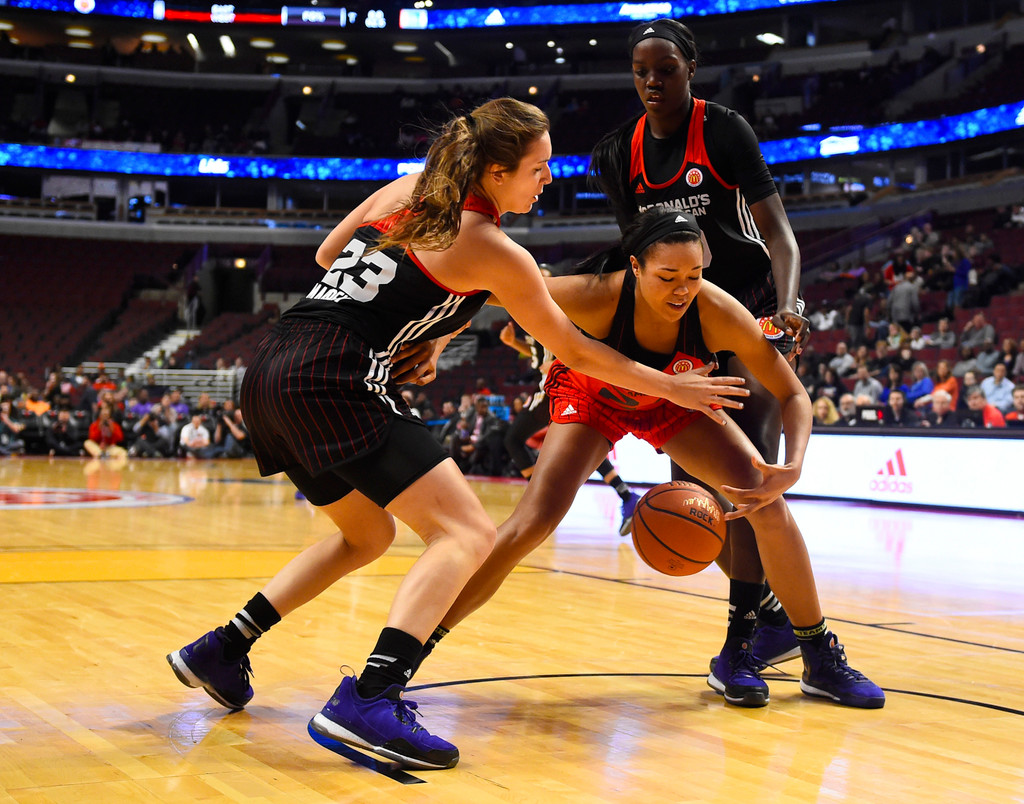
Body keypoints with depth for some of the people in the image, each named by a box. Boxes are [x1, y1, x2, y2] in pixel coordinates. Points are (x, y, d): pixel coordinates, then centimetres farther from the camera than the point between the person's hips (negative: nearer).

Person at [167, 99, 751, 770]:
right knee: (468, 534, -7)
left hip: (272, 371, 9)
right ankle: (369, 702, -23)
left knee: (367, 534, 26)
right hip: (336, 380, -9)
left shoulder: (409, 187, 15)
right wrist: (671, 387, 18)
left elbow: (329, 253, 28)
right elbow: (575, 351, 7)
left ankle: (220, 651, 27)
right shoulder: (497, 253, -3)